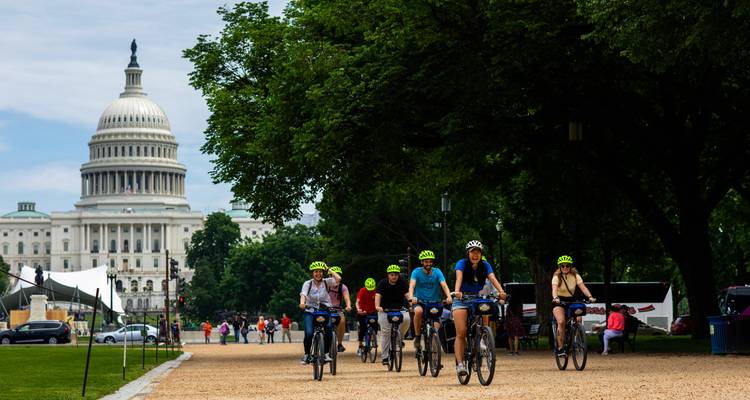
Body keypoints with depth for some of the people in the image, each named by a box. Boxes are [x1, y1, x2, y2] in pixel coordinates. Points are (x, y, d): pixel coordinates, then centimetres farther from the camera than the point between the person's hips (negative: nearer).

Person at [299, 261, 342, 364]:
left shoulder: (326, 282, 1)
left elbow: (338, 279, -16)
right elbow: (303, 294, -19)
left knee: (328, 328, -25)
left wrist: (329, 270, -3)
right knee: (309, 333, -21)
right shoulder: (308, 284, -1)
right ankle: (307, 354, 2)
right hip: (310, 312, -1)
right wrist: (302, 302, -40)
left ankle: (326, 353, -9)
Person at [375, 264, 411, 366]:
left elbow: (407, 294, -16)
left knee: (407, 319, -30)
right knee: (386, 332, -8)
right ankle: (385, 357, 0)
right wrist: (377, 306, -41)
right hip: (385, 310, -1)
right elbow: (378, 295, -22)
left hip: (399, 309, 1)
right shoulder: (382, 283, -9)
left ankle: (399, 337, -5)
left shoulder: (402, 283, -4)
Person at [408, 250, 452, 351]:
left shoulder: (437, 272, -4)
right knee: (418, 311, -35)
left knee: (436, 325, -16)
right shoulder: (417, 272, -7)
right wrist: (411, 297, -42)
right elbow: (412, 285, -22)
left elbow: (444, 285, -17)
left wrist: (449, 297, -36)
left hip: (434, 302, 2)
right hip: (420, 302, -2)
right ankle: (417, 337, -18)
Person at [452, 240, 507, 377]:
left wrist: (501, 291, -35)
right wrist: (457, 291, -44)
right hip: (462, 299, -3)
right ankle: (459, 364, -17)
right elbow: (459, 277, -24)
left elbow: (493, 278, -16)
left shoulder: (485, 265, 1)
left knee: (485, 317, -23)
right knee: (461, 333, -14)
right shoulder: (462, 263, -7)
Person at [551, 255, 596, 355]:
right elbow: (554, 288, -29)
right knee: (561, 322, -28)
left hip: (571, 300, 3)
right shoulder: (557, 277, -11)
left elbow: (583, 287, -16)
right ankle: (560, 347, -20)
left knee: (578, 319, -25)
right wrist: (555, 298, -51)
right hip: (559, 302, -3)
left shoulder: (575, 276, -4)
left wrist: (590, 297, -34)